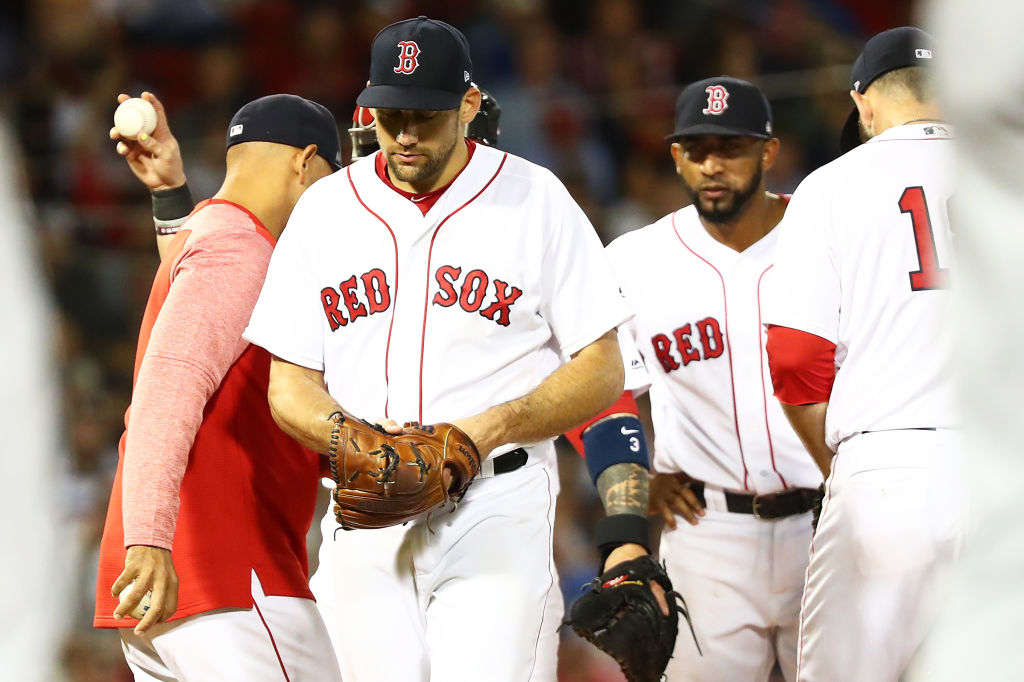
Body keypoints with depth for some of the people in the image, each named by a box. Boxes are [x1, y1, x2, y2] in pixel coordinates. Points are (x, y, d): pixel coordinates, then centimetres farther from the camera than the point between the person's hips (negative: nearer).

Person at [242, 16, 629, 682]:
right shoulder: (324, 209, 10)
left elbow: (602, 372, -1)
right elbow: (289, 383, 9)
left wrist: (491, 428, -16)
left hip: (498, 509, -3)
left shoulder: (535, 198, 1)